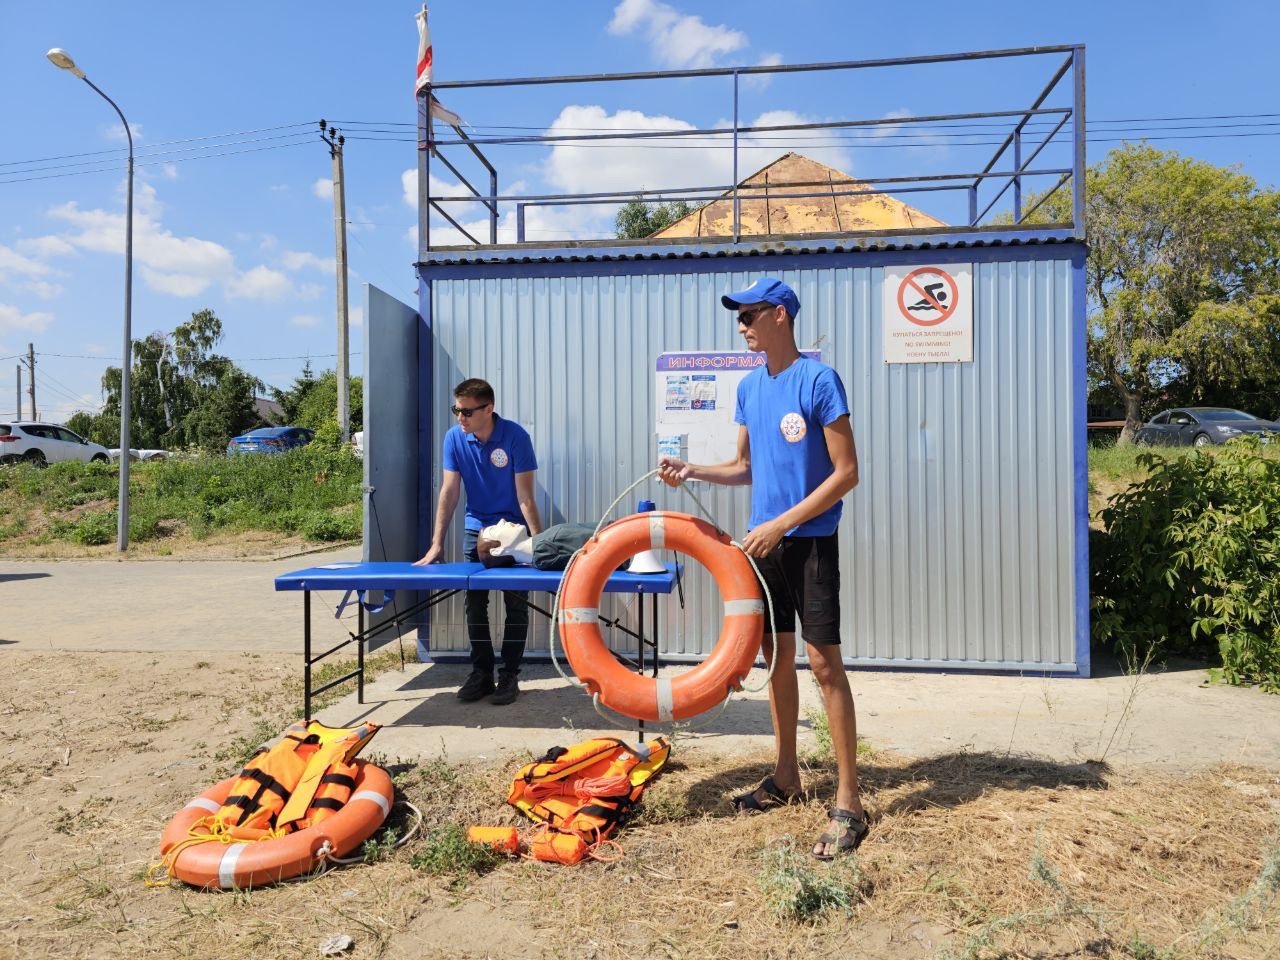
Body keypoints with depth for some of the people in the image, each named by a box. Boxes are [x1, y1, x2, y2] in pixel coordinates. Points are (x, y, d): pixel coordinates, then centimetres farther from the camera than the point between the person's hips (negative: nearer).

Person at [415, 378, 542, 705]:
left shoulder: (514, 436, -20)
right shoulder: (454, 437, -9)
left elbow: (525, 496, -19)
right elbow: (449, 491, -8)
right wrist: (437, 544, -12)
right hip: (476, 528, 4)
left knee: (516, 603, 2)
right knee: (474, 602, 6)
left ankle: (509, 676, 12)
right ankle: (481, 673, 18)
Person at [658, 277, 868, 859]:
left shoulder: (819, 380, -12)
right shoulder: (749, 387, 9)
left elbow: (846, 473, -14)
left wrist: (780, 525, -17)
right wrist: (693, 471, 0)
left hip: (809, 541, -7)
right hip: (764, 541, 7)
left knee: (824, 663, -5)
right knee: (777, 655, 14)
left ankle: (848, 804, 6)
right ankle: (786, 778, 28)